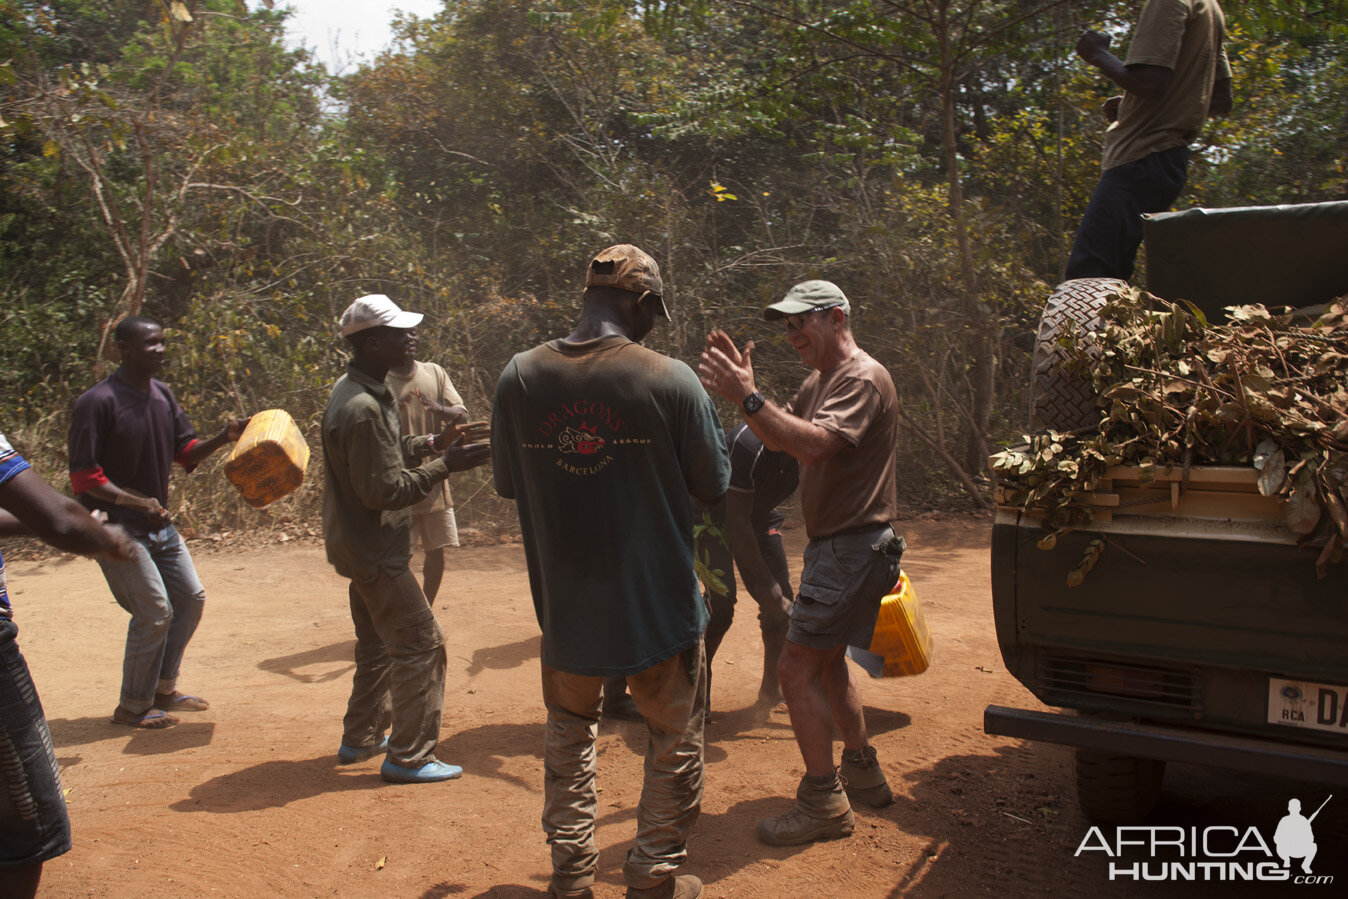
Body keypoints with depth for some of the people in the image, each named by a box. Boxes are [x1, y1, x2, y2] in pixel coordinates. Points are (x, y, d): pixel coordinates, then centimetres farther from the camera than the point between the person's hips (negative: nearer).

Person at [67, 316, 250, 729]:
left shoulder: (162, 395, 5)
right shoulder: (97, 402, -18)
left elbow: (186, 451, 10)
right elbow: (83, 476, -19)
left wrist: (224, 437, -9)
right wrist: (137, 501, -29)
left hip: (158, 522, 8)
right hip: (117, 526, -8)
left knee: (191, 597, 12)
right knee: (155, 611, -7)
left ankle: (163, 687, 28)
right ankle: (133, 707, 12)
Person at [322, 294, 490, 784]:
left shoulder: (355, 390, 8)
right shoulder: (363, 408, -26)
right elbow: (386, 490, -26)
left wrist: (434, 441, 8)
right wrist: (445, 465, -21)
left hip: (361, 546, 11)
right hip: (375, 551, -11)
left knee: (379, 643, 22)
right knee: (420, 644, -3)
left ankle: (360, 738, 35)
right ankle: (408, 757, 6)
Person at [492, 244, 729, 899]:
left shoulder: (520, 377, -7)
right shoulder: (671, 380, -16)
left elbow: (506, 483, 6)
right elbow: (713, 485, -4)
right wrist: (708, 409, 11)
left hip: (564, 605, 3)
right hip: (657, 601, -3)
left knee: (570, 731, 25)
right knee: (675, 740, 17)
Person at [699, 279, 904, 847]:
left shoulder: (863, 379, -16)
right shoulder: (819, 381, 16)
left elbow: (813, 444, -31)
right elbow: (780, 439, 13)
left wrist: (748, 397, -33)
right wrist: (742, 387, 1)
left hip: (853, 546, -10)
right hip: (833, 543, 10)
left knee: (797, 668, -10)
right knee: (826, 660, 20)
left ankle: (824, 803, 0)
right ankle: (863, 774, 33)